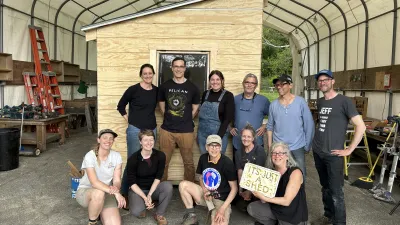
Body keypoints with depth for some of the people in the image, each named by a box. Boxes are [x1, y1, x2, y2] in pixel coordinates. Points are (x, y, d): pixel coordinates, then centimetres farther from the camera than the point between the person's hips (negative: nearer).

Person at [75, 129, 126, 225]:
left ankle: (99, 211, 16)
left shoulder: (116, 156, -8)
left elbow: (117, 180, -9)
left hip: (106, 193, 3)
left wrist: (115, 188, -34)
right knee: (99, 193, -39)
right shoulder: (90, 156, -19)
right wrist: (115, 193, -39)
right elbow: (94, 182, -28)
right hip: (85, 191, -3)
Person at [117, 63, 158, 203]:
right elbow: (120, 106, 3)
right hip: (135, 130, -5)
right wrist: (129, 120, -2)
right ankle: (125, 194, 13)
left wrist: (151, 121, 10)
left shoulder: (156, 90, 4)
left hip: (152, 130, 5)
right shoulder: (133, 89, -8)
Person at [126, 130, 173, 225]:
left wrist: (149, 194, -22)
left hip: (153, 188, 2)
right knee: (136, 212, -31)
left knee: (168, 185, -30)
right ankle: (142, 206, 8)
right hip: (138, 190, -2)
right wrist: (144, 197, -24)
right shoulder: (133, 159, -18)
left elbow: (158, 177, -11)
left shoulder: (160, 155, -12)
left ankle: (159, 214, -10)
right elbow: (132, 183, -14)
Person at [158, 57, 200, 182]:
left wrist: (187, 120, 5)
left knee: (188, 162, 7)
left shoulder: (192, 88, 0)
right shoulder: (165, 86, 4)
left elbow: (195, 108, 9)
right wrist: (169, 118, 9)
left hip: (186, 131, -1)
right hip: (167, 130, 1)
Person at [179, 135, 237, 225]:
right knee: (183, 185, -11)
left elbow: (234, 189, -15)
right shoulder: (203, 158, -4)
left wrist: (222, 209, -22)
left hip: (221, 200, -5)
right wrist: (204, 190, -9)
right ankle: (191, 216, -1)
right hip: (206, 195, 6)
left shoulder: (227, 163, -19)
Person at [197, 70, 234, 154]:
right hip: (202, 133, 4)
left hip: (219, 134, -4)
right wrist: (198, 133, 9)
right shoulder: (205, 94, 7)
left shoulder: (228, 96, -6)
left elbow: (228, 119, -11)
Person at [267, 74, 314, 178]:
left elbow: (309, 125, -2)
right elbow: (270, 127, 6)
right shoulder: (273, 105, 1)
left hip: (297, 148, -1)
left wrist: (307, 145, -1)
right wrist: (270, 146, 3)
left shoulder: (300, 102, -6)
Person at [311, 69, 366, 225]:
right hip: (317, 152, 7)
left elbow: (361, 126, -14)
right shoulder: (319, 102, 10)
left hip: (333, 154, -6)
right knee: (325, 187, 19)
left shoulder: (344, 101, -10)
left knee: (336, 191, 1)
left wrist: (349, 150, -15)